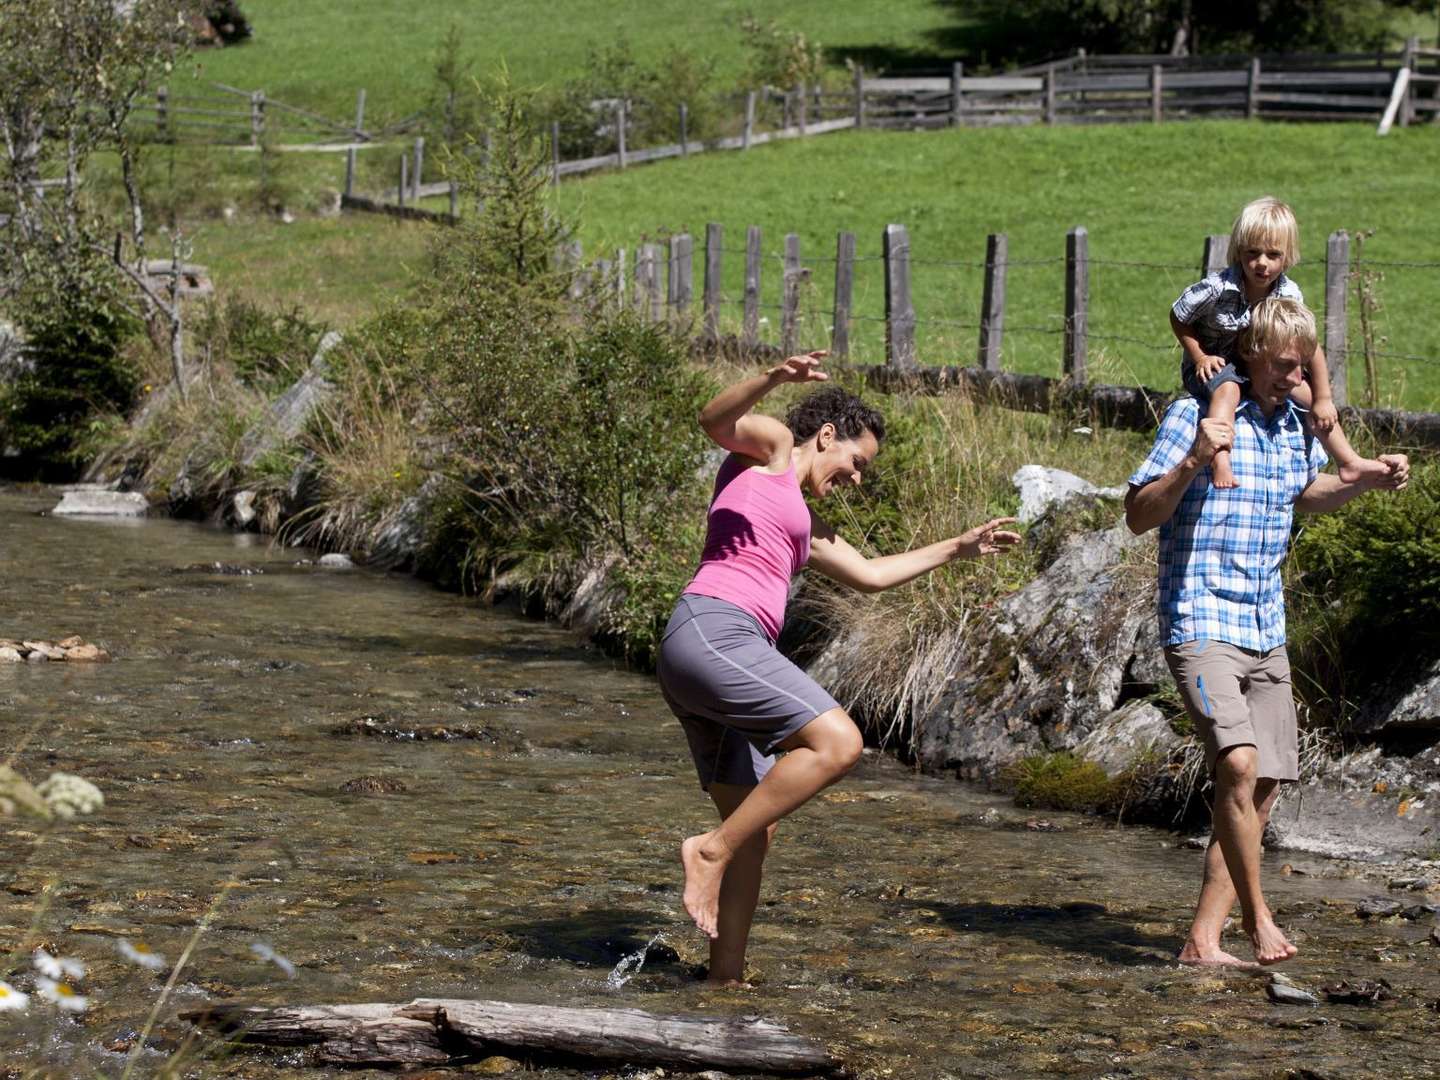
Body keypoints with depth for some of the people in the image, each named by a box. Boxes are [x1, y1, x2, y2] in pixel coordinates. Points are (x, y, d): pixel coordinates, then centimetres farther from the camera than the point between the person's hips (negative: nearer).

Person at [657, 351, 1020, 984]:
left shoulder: (802, 522, 34)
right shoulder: (770, 447, 10)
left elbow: (868, 574, 43)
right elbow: (715, 420, -12)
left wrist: (956, 549, 46)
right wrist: (772, 379, -29)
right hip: (711, 631, -10)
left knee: (756, 833, 9)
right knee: (838, 742, -20)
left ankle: (725, 980, 10)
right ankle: (711, 850, -15)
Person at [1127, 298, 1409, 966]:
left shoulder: (1293, 425, 10)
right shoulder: (1195, 415, -9)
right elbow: (1138, 516, -12)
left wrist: (1366, 480, 13)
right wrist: (1192, 463, -28)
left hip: (1268, 631, 8)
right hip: (1201, 624, -7)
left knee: (1266, 786, 4)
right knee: (1239, 763, -25)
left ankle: (1203, 939, 8)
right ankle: (1255, 913, -10)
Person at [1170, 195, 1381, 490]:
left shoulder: (1288, 294, -14)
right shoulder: (1218, 288, -26)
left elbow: (1312, 348, -9)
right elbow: (1178, 318, -11)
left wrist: (1323, 400, -11)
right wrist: (1199, 357, -20)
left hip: (1258, 364, 5)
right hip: (1210, 365, -5)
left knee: (1311, 394, -3)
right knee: (1228, 388, -38)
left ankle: (1349, 462, 7)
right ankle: (1220, 465, -51)